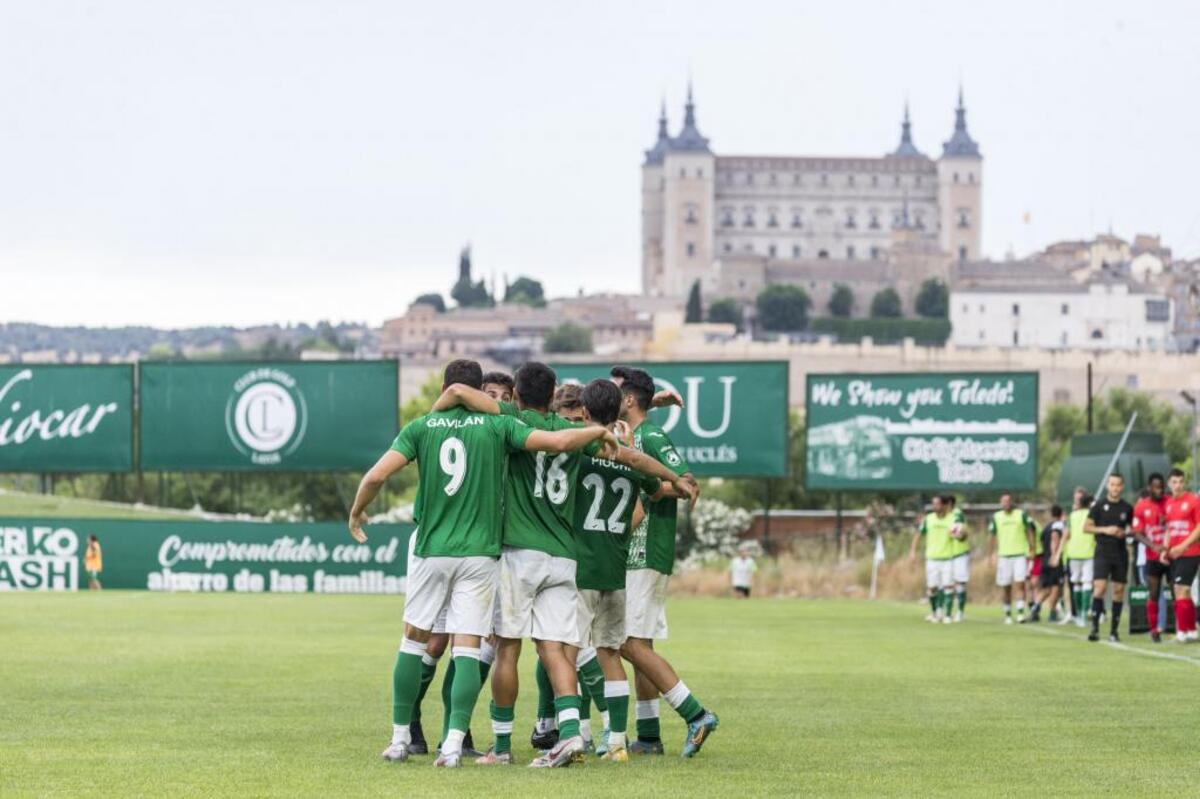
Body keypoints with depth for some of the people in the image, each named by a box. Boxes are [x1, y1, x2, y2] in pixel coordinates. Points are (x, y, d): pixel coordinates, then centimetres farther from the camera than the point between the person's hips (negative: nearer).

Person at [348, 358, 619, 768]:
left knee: (414, 641, 13)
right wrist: (600, 432, 8)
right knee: (467, 648, 0)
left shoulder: (421, 426, 2)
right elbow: (559, 441, -10)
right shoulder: (498, 426, -1)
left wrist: (356, 512, 13)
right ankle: (454, 743, -10)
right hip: (479, 554, -1)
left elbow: (377, 476, -5)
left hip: (431, 551, 1)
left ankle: (400, 738, 16)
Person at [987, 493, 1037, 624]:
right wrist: (993, 553, 10)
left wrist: (1031, 550, 0)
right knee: (1006, 588, 5)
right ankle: (1007, 614, 16)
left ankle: (1020, 612, -17)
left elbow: (1030, 532, 6)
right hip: (1004, 556, 2)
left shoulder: (1021, 515, 3)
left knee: (1019, 584, -14)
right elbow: (993, 536, 14)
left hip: (1020, 555, -2)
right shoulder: (996, 517, 8)